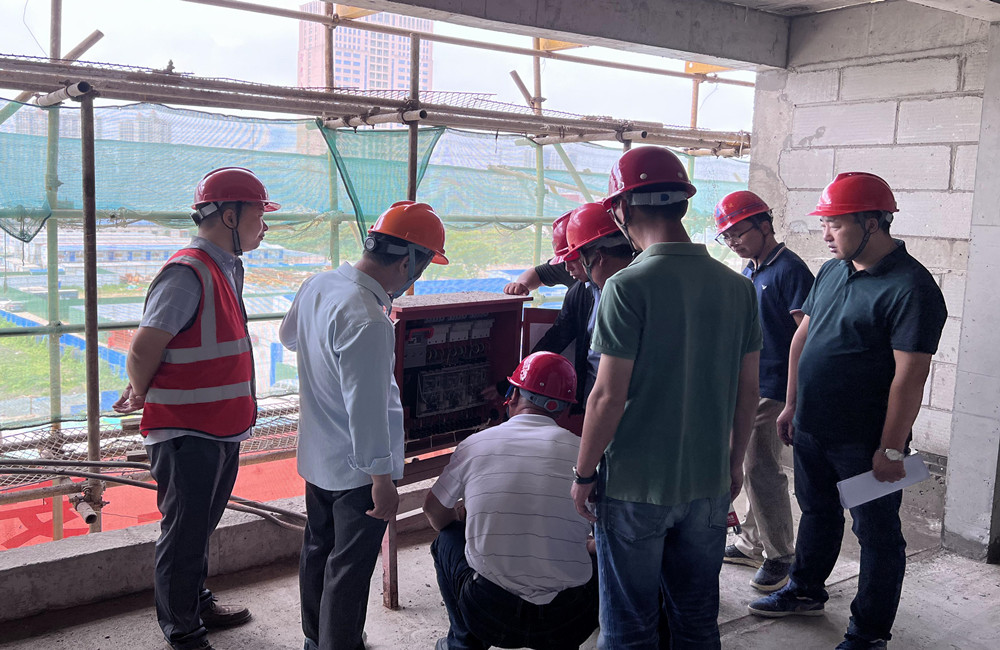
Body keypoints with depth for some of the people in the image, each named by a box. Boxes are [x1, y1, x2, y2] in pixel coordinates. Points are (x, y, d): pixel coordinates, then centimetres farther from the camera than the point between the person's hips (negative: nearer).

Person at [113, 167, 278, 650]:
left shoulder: (227, 269, 11)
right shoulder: (188, 274, -21)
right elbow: (142, 350, -20)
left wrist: (142, 392, 16)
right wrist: (144, 398, -1)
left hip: (221, 428, 9)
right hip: (187, 433, -9)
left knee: (199, 529, 23)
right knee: (184, 534, 6)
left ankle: (198, 605, 40)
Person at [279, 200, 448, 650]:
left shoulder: (317, 285, -2)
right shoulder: (367, 322, -31)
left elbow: (288, 336, 18)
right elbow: (366, 410, -29)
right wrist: (382, 480, -22)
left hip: (316, 457, 9)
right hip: (357, 468, -9)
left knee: (318, 550, 24)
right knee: (350, 570, 6)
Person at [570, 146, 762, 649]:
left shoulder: (627, 287, -17)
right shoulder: (736, 286, -1)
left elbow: (609, 397, -17)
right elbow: (748, 390, 6)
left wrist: (583, 475, -4)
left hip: (635, 486, -5)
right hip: (709, 483, 5)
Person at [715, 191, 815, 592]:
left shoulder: (790, 270, -13)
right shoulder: (748, 273, 14)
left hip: (774, 389, -9)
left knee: (761, 469, -6)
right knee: (748, 465, 15)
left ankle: (781, 554, 9)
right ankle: (753, 542, 28)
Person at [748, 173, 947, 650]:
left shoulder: (910, 287, -19)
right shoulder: (831, 271, 6)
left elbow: (910, 376, -20)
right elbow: (803, 337, 14)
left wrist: (891, 449, -20)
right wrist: (792, 405, 14)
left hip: (865, 442, -7)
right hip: (811, 430, 8)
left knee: (877, 534, 8)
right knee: (817, 512, 24)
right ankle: (805, 591, 44)